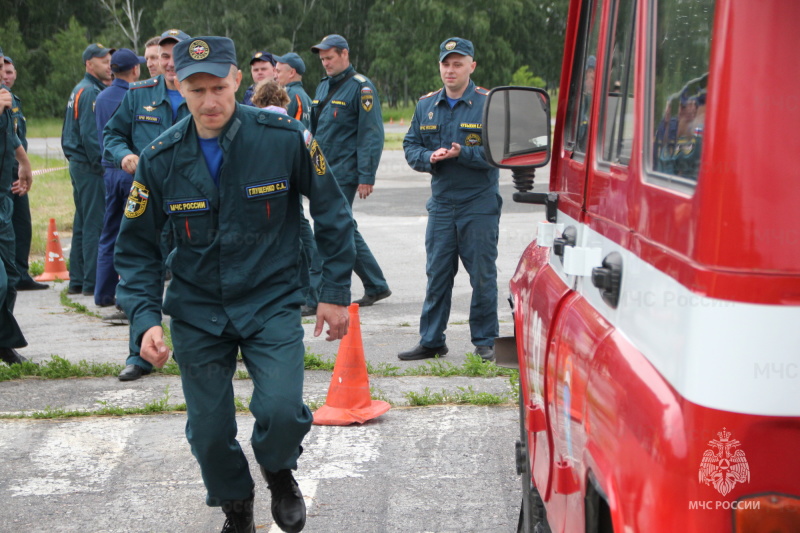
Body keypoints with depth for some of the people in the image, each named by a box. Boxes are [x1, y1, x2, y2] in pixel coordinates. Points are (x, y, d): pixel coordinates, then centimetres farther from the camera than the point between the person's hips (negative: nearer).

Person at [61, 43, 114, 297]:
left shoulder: (80, 90, 18)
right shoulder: (91, 92, -13)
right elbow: (90, 135, -20)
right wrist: (103, 165, -17)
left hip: (78, 164, 10)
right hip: (90, 167, -10)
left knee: (82, 224, 13)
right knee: (95, 225, -8)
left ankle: (77, 281, 18)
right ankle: (92, 282, -6)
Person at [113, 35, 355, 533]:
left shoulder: (285, 137, -13)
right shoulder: (161, 159, -8)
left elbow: (333, 214, 0)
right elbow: (136, 249, 1)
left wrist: (336, 291, 0)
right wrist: (146, 318, -13)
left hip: (272, 301, -2)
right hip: (197, 311, 2)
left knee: (281, 410, -20)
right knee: (209, 432, 6)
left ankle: (280, 472, 16)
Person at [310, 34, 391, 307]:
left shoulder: (361, 88, -8)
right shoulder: (324, 86, 16)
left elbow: (371, 135, -12)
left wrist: (367, 177, -17)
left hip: (344, 174, -8)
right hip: (324, 172, 8)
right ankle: (377, 286, 21)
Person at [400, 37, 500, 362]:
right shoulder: (426, 105, 11)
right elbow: (410, 146, 11)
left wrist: (462, 153, -23)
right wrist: (429, 157, -10)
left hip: (479, 204, -4)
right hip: (441, 204, 4)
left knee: (482, 276, 3)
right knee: (437, 275, 8)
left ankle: (485, 341, 14)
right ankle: (431, 341, 16)